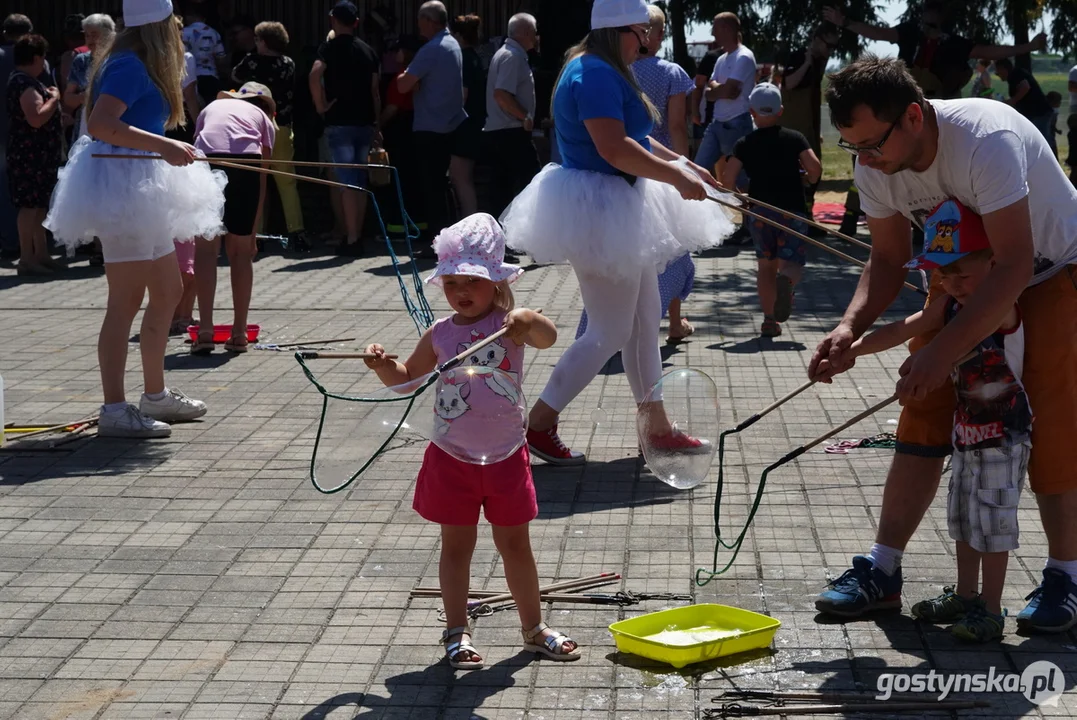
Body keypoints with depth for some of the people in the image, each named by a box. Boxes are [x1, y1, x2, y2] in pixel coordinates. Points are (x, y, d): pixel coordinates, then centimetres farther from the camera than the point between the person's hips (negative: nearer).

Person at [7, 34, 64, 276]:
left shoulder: (24, 80, 15)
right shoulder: (25, 83, -18)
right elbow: (36, 118, -28)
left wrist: (50, 97, 14)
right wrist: (54, 98, -16)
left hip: (38, 153, 11)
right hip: (30, 154, -11)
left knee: (39, 205, 14)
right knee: (30, 205, -8)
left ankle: (40, 254, 20)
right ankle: (27, 259, -6)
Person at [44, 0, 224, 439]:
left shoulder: (144, 66, 15)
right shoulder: (130, 66, -15)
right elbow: (99, 124, -28)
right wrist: (163, 146, -30)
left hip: (141, 187, 11)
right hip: (122, 185, -11)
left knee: (168, 292, 17)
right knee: (126, 300, -9)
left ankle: (156, 395, 27)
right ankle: (114, 411, -6)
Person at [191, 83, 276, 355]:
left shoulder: (212, 106, 35)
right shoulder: (263, 118, 30)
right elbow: (262, 180, 23)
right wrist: (253, 231, 25)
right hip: (245, 162, 0)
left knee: (206, 248, 6)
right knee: (240, 251, 12)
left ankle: (205, 331, -2)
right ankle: (239, 334, 15)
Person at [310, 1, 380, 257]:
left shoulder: (330, 47, -5)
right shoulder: (368, 51, 11)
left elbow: (314, 75, -22)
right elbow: (375, 90, 11)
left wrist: (321, 106, -11)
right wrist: (376, 123, 16)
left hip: (340, 123, -5)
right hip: (365, 123, 5)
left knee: (347, 182, -6)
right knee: (360, 181, 12)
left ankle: (351, 241, -8)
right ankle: (358, 237, 16)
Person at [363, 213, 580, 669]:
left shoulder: (509, 324, -7)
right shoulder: (440, 335, 0)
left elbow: (548, 337, -28)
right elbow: (408, 381, 12)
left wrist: (530, 322, -49)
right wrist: (383, 365, -8)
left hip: (505, 456, -1)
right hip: (452, 456, 1)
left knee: (514, 544, 12)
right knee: (457, 545, 8)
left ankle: (534, 628, 26)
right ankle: (456, 633, 18)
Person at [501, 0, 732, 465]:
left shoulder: (604, 71, 13)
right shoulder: (596, 74, -20)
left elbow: (631, 136, 22)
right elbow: (614, 148, -29)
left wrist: (681, 164, 17)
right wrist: (676, 177, -23)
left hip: (614, 209, 11)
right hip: (599, 210, -11)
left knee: (644, 321, 15)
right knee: (610, 332, -4)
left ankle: (658, 427, 24)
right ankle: (538, 425, 3)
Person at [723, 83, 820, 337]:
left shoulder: (744, 143, 3)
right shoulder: (795, 138, 1)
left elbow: (727, 180, -5)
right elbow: (815, 167, -10)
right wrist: (808, 179, 12)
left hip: (759, 209, 1)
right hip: (792, 209, -1)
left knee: (766, 264, 13)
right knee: (792, 261, 2)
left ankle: (770, 320, 11)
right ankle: (786, 280, -35)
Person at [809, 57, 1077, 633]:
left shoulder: (988, 138, -37)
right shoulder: (875, 165, -17)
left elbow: (1015, 266, -39)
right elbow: (888, 259, -6)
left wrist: (942, 350, -44)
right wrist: (851, 327, -25)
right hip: (965, 277, 6)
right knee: (925, 418, -1)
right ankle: (883, 569, 3)